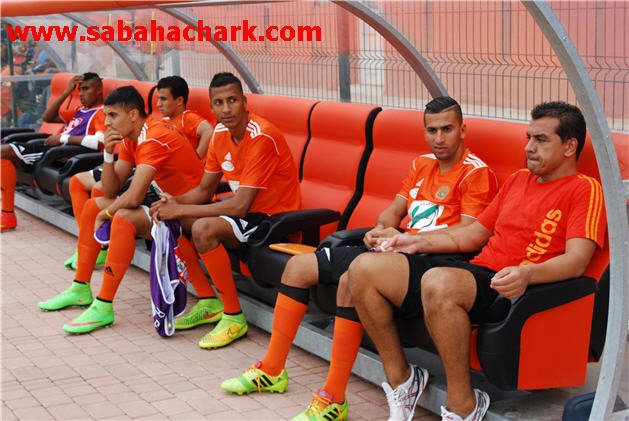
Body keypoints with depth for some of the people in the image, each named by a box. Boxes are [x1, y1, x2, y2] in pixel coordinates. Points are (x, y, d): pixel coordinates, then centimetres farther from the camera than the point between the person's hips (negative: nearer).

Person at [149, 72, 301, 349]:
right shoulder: (220, 133, 3)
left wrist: (180, 210, -23)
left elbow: (239, 206, -28)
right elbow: (204, 191, 10)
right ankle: (209, 303, 10)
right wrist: (173, 203, -12)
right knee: (168, 220, 2)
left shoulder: (262, 138, -24)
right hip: (244, 211, 9)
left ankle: (234, 317, -16)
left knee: (204, 228, -31)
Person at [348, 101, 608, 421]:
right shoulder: (518, 180, 27)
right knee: (364, 268, -8)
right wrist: (419, 242, 21)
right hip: (476, 272, 8)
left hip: (511, 290, -8)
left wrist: (526, 274, -34)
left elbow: (576, 260, -15)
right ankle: (400, 379, 2)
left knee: (439, 281, -40)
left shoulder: (584, 189, 1)